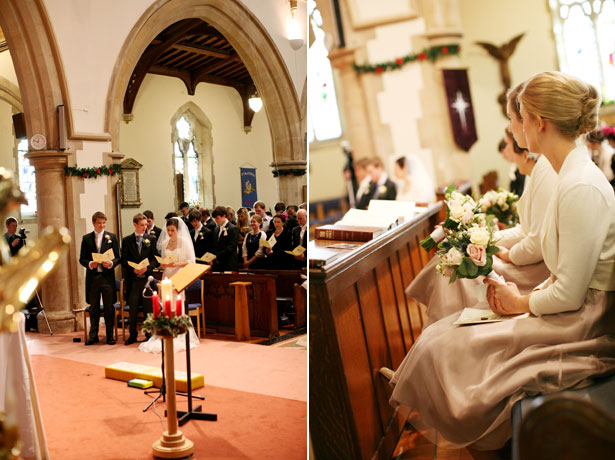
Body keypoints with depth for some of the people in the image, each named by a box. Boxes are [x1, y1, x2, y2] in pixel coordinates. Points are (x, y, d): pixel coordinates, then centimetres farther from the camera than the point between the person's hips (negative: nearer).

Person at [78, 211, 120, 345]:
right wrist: (89, 264, -13)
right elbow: (82, 259, 7)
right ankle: (93, 335, 17)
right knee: (94, 308, 8)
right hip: (92, 277, 1)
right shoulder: (86, 238, 7)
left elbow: (117, 257, 5)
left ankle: (110, 336, 12)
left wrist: (111, 263, -15)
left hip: (107, 276, -1)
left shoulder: (112, 237, 6)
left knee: (109, 308, 3)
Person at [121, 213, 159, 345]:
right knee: (133, 308, 5)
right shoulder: (127, 240, 5)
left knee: (148, 308, 5)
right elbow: (124, 261, 3)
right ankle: (132, 335, 16)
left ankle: (150, 334, 15)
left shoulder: (151, 239, 6)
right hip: (132, 279, 0)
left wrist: (147, 268, -13)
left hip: (147, 278, 0)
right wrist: (133, 269, -13)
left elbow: (155, 258, 3)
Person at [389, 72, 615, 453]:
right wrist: (524, 296, 3)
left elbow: (568, 294, -23)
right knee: (447, 332, 5)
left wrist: (520, 303, -6)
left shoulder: (581, 188, -25)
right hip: (576, 313, 9)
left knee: (443, 348, -7)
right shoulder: (574, 175, 7)